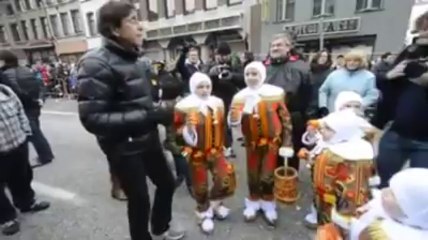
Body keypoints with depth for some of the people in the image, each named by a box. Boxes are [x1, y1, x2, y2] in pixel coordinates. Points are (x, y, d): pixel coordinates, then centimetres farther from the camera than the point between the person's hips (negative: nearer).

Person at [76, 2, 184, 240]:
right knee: (139, 199, 8)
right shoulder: (97, 64, -18)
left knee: (167, 183, 20)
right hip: (123, 147, -7)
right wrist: (148, 116, -29)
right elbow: (92, 118, -25)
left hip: (148, 139, 8)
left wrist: (159, 114, 3)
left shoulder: (135, 60, 6)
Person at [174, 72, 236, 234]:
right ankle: (204, 213, 36)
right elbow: (176, 129, -7)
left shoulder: (218, 103, 3)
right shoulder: (184, 106, -13)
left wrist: (222, 145, 15)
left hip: (215, 151, 4)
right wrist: (187, 129, -27)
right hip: (196, 153, -3)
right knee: (200, 187, 8)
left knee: (227, 178, -3)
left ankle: (215, 203, 28)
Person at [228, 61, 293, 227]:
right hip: (252, 142, 2)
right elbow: (233, 122, -11)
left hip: (271, 141, -1)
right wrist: (244, 109, -29)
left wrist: (287, 144, -5)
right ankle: (253, 204, 36)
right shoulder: (240, 97, -4)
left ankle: (268, 205, 31)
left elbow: (285, 119, -4)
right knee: (253, 175, 13)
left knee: (267, 176, 6)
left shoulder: (275, 93, -9)